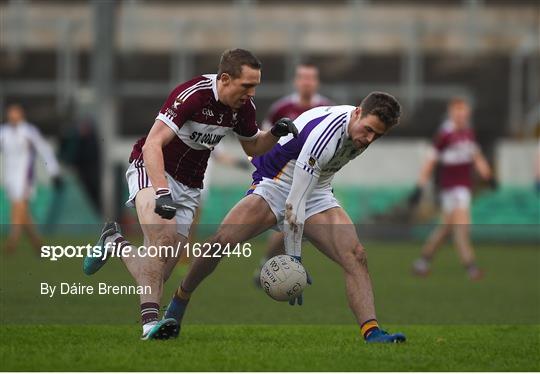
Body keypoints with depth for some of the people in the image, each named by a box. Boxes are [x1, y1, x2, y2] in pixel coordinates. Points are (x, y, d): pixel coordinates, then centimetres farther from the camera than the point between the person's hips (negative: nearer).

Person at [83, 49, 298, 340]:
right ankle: (150, 320, -33)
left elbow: (252, 147, 15)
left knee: (159, 270, -2)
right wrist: (162, 193, -43)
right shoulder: (192, 94, -26)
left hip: (189, 185, 7)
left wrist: (275, 133, -6)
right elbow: (153, 144, -31)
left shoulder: (243, 107, -4)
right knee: (163, 236, -33)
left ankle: (114, 244, 24)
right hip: (152, 170, -6)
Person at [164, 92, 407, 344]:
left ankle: (371, 332, -26)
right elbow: (294, 202, -30)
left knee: (356, 256, -18)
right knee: (222, 240, -24)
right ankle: (180, 300, 0)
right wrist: (293, 259, -29)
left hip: (317, 195, 6)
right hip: (276, 185, -6)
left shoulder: (360, 129, -7)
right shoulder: (324, 133, -32)